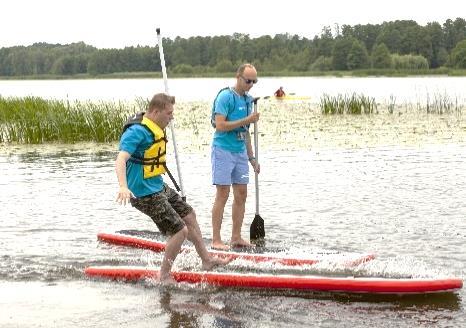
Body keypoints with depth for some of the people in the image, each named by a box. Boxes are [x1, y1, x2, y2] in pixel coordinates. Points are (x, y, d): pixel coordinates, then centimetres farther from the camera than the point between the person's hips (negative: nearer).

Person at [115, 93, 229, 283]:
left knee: (188, 215, 22)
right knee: (180, 231, -11)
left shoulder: (155, 128, 7)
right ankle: (164, 276, 4)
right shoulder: (137, 132, -23)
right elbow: (120, 160, -36)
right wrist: (123, 187, -52)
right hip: (145, 194, -11)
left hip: (159, 187, 11)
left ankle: (206, 260, 37)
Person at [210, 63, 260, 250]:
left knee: (241, 195, 7)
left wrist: (252, 158, 18)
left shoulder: (247, 99, 13)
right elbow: (220, 126, -20)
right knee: (222, 195, -7)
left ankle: (236, 238, 15)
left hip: (240, 152, 8)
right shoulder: (225, 96, -11)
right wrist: (247, 120, -19)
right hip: (223, 150, -8)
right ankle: (216, 240, -2)